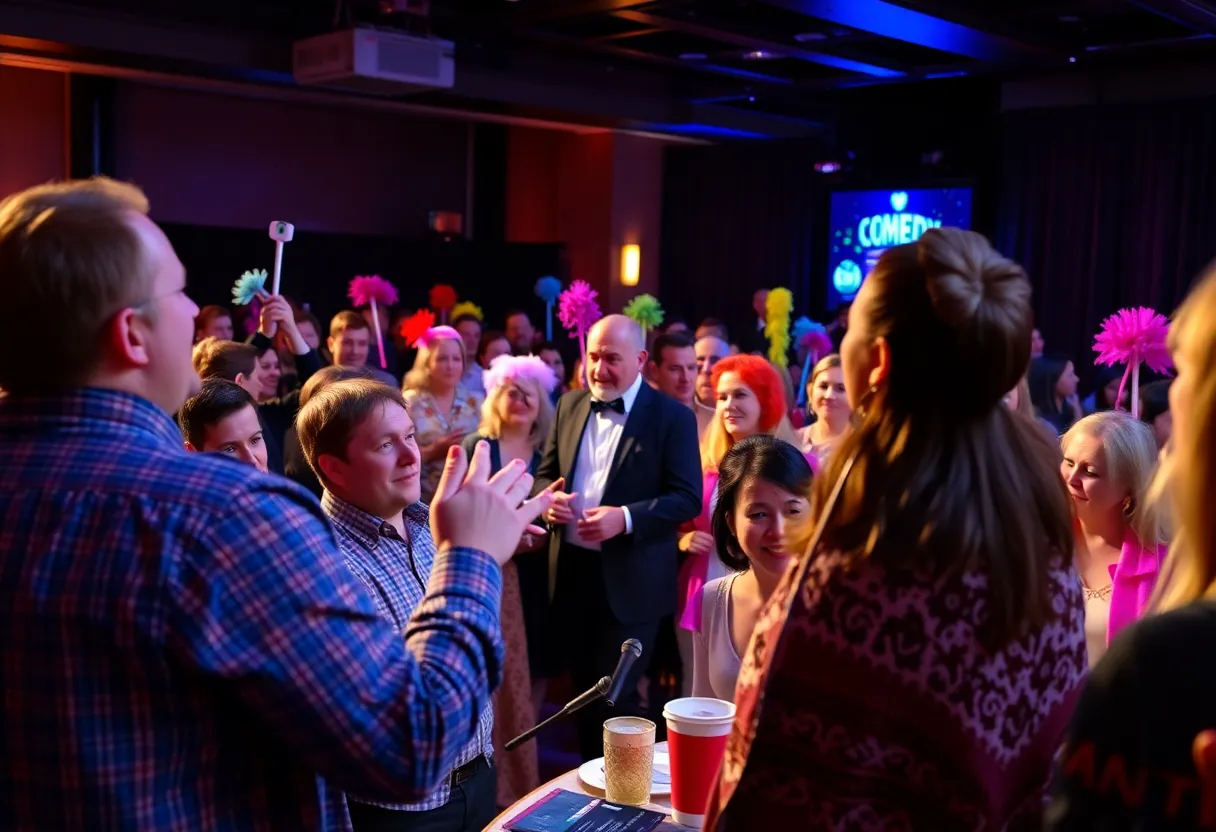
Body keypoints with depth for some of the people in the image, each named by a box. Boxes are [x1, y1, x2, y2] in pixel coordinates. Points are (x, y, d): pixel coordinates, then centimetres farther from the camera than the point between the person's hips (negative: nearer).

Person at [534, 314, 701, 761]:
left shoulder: (672, 416, -9)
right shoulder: (570, 405, 7)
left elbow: (688, 498, -13)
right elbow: (545, 472, 13)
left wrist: (624, 518, -26)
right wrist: (548, 498, -11)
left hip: (629, 579, -5)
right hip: (572, 570, 5)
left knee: (614, 696, 3)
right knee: (583, 687, 18)